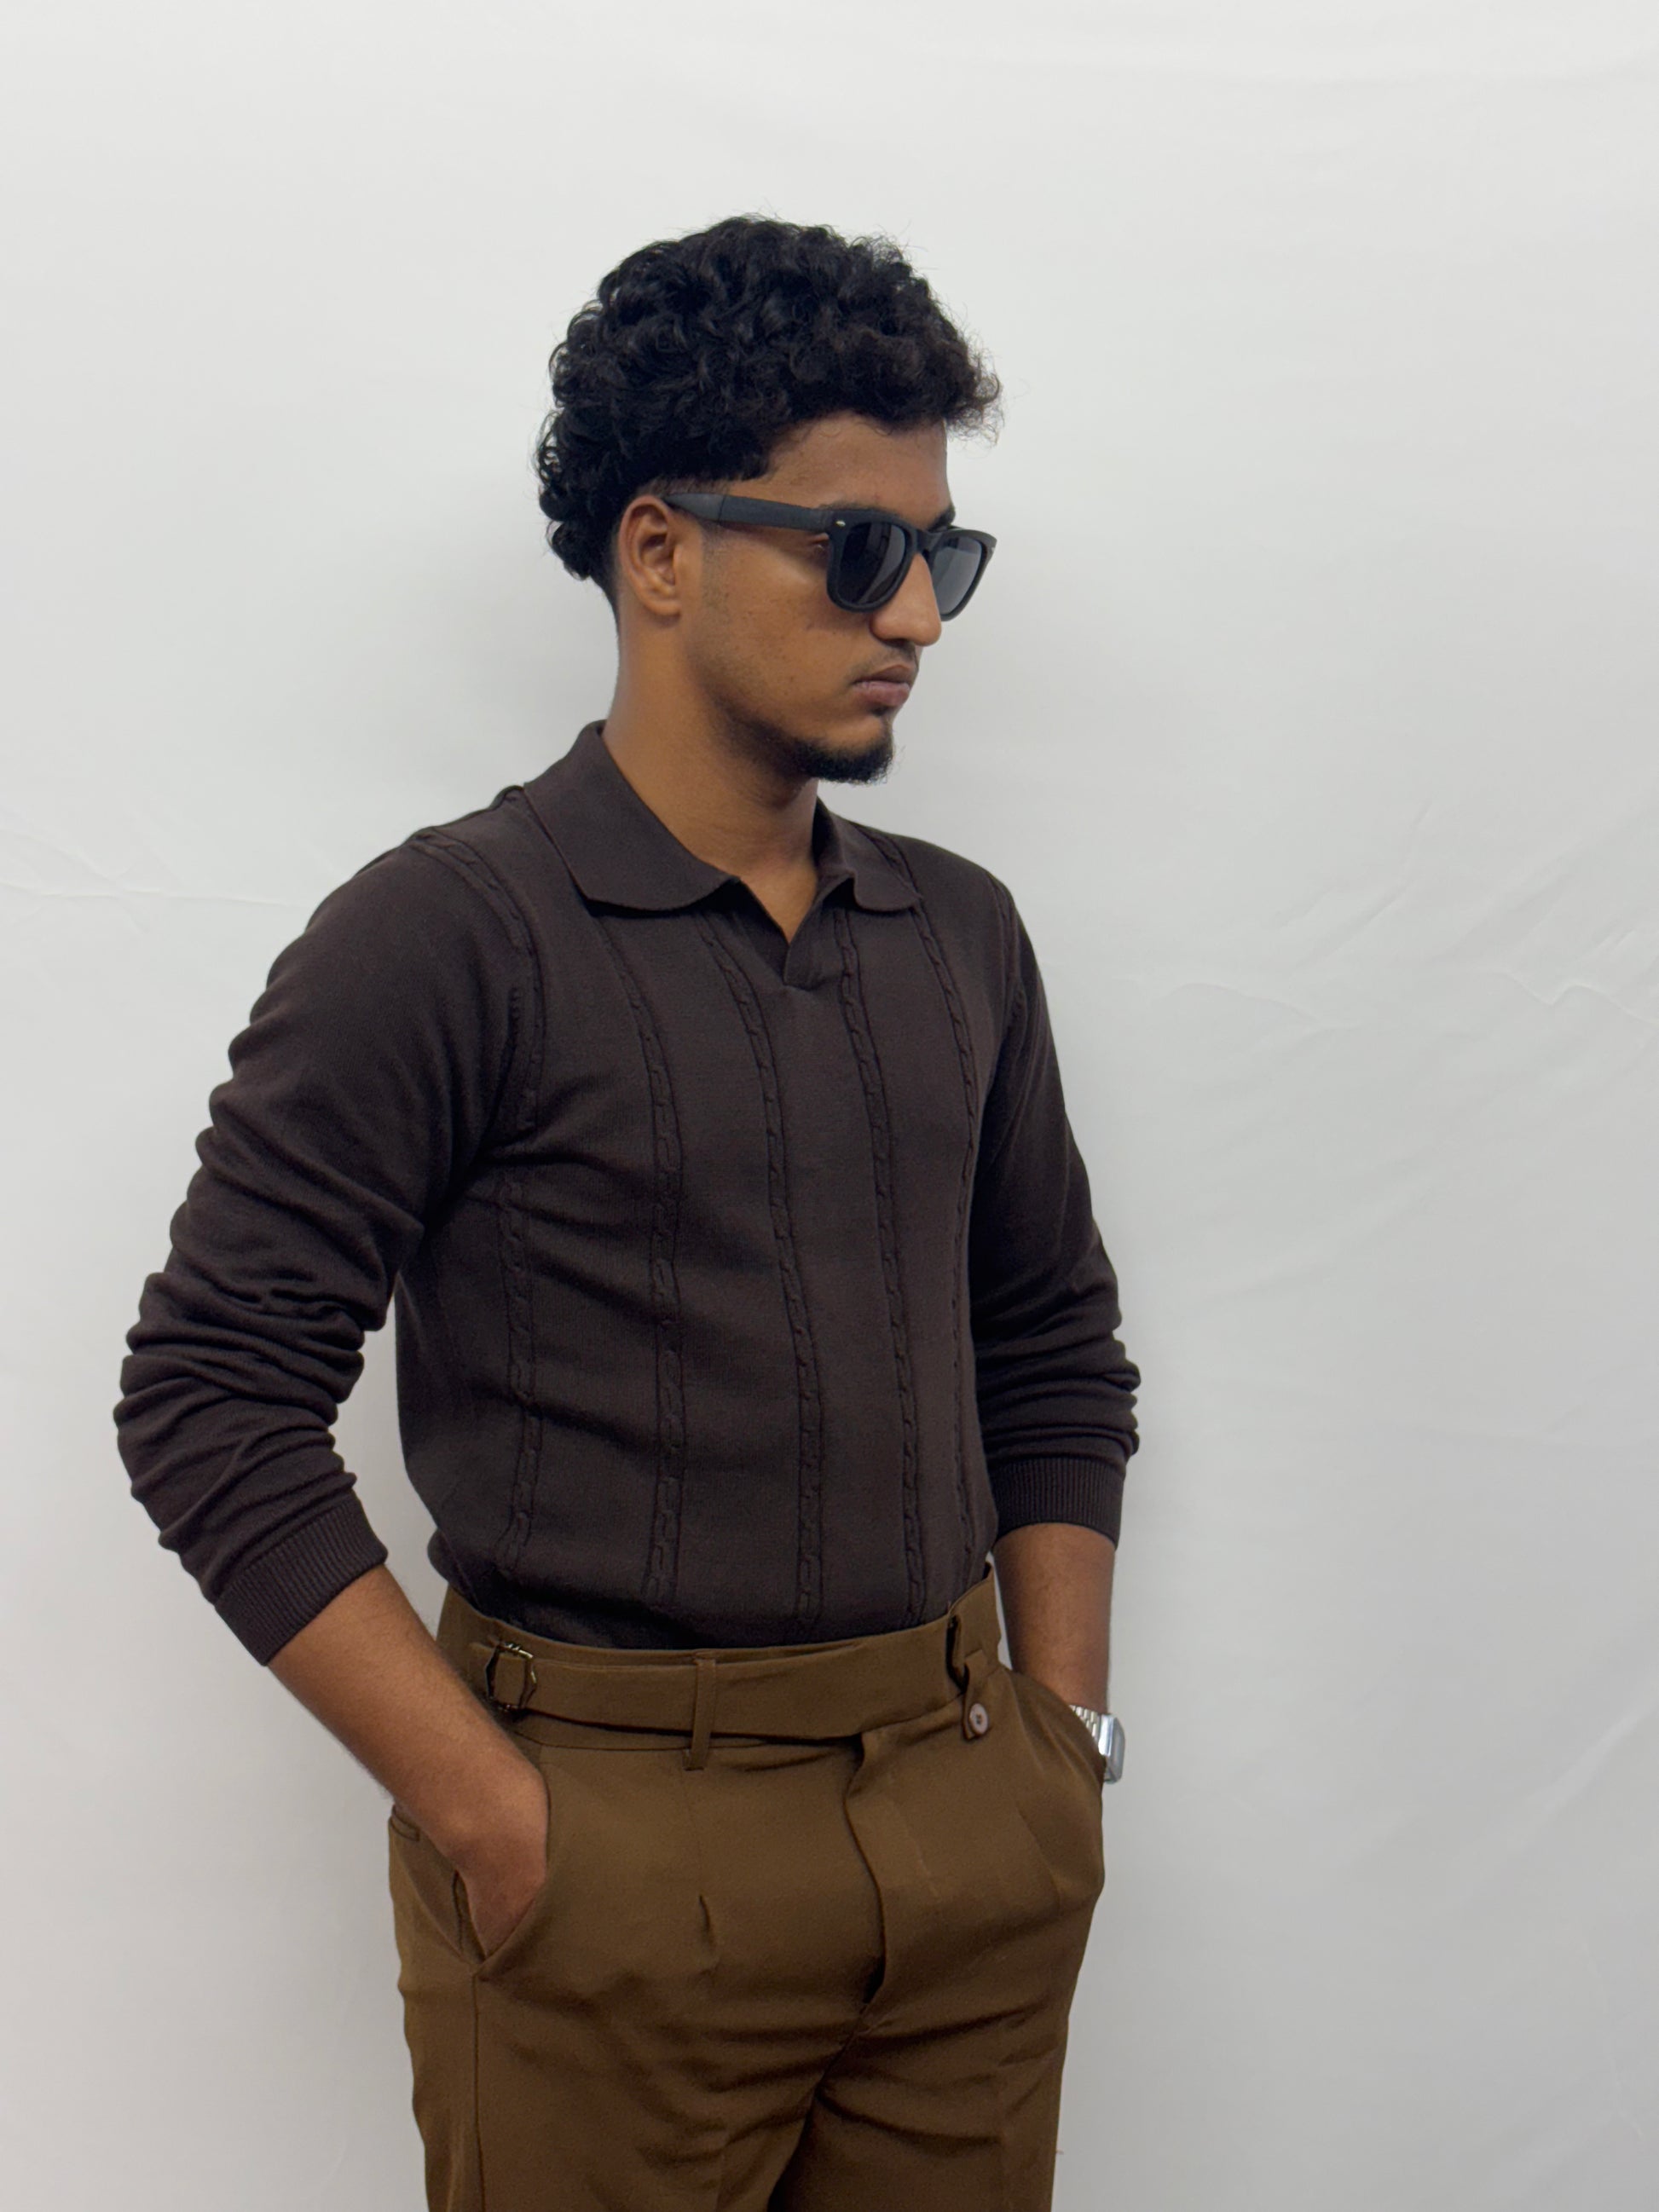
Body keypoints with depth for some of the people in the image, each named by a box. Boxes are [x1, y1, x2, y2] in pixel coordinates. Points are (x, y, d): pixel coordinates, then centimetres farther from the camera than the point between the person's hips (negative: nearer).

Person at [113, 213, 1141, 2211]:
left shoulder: (959, 936, 8)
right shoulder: (444, 941, -10)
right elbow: (211, 1402, -13)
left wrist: (1064, 1731, 7)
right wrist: (497, 1820, -15)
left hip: (976, 1841, 5)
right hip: (614, 1842, -5)